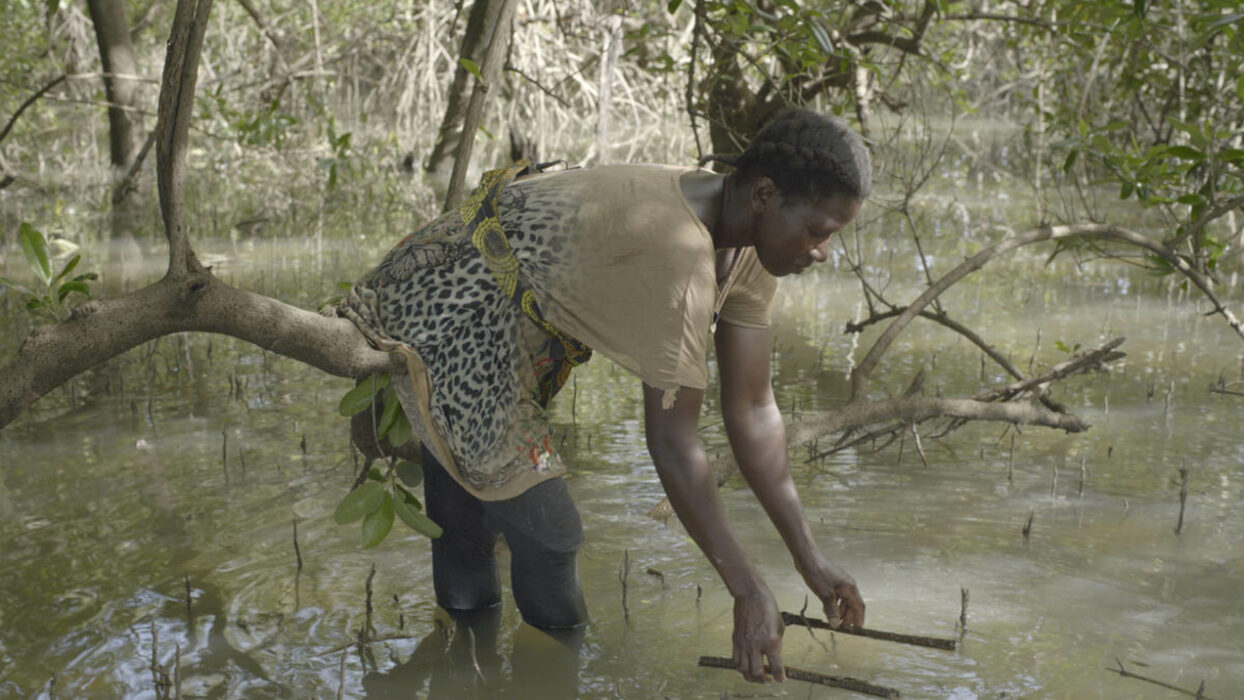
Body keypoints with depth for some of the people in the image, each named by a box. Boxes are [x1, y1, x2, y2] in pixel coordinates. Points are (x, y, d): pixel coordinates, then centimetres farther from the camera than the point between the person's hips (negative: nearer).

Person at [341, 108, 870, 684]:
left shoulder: (748, 245, -7)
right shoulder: (679, 254, -35)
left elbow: (752, 410, -5)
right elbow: (671, 441, -33)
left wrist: (809, 559, -6)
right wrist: (749, 593, -28)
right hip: (448, 320, -9)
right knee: (546, 531, -4)